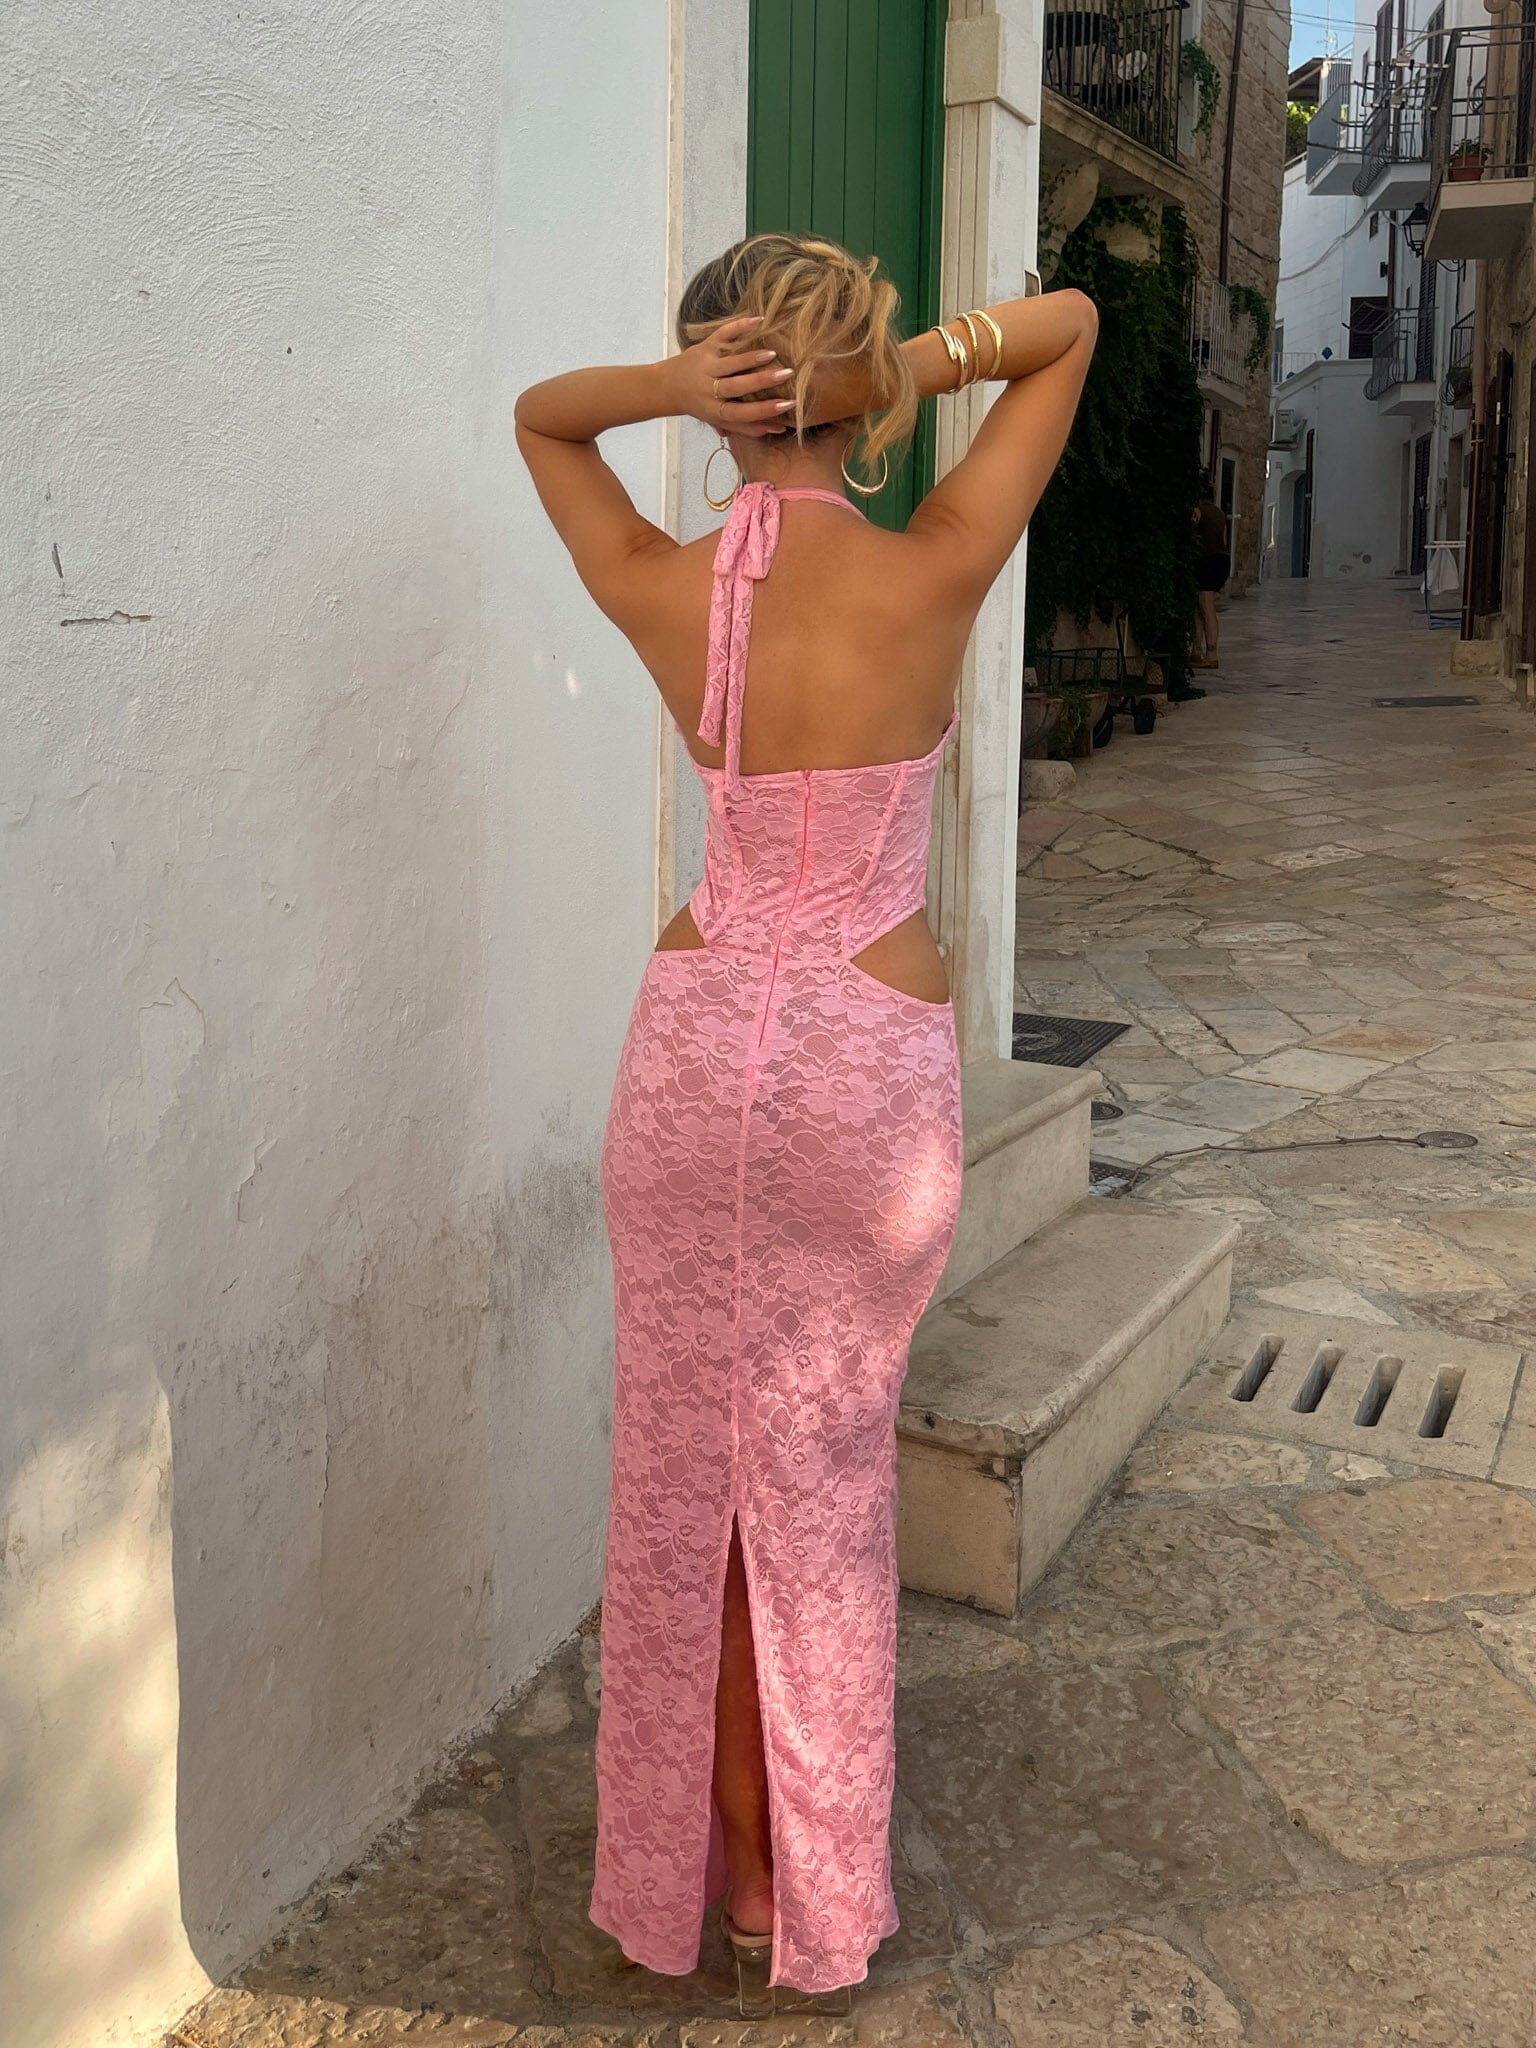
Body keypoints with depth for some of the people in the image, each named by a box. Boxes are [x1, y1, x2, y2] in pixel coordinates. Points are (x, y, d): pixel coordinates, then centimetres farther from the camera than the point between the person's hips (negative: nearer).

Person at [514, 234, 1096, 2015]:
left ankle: (716, 1867, 32)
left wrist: (666, 386, -6)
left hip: (695, 1038, 2)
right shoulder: (929, 577, -12)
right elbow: (1072, 320, 2)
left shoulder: (660, 592, -7)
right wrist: (923, 368, -13)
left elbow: (537, 415, 14)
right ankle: (812, 1894, 30)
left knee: (689, 1462, 15)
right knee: (823, 1470, 13)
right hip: (870, 1058, -1)